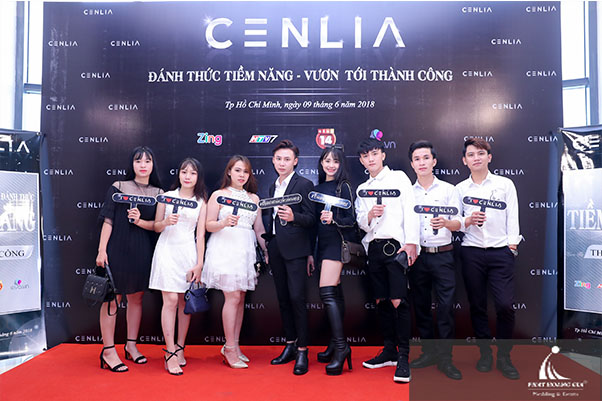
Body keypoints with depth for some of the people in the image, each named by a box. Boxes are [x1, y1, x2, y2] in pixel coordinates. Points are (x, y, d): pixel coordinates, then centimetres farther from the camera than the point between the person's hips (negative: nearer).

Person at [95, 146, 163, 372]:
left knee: (137, 297, 11)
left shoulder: (158, 193, 7)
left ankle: (131, 346, 25)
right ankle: (108, 351, 10)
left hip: (143, 251, 4)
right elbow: (108, 221, -3)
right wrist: (102, 250, -8)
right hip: (118, 249, -3)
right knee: (113, 298, -1)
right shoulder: (118, 188, 0)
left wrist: (140, 221, -16)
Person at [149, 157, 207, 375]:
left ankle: (180, 347, 19)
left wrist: (199, 264, -2)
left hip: (189, 252, 2)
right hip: (167, 251, -1)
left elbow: (200, 235, 4)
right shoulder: (167, 196, 5)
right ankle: (170, 353, -2)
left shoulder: (201, 203, 7)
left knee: (185, 301, 5)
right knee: (171, 300, -8)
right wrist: (166, 222, -13)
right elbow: (155, 226, 9)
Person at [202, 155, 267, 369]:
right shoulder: (218, 195, 3)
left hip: (246, 249, 4)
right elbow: (209, 225, 0)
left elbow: (259, 229, 14)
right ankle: (230, 349, 3)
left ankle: (234, 345, 17)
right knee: (233, 297, -8)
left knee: (240, 298, 6)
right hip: (225, 248, -4)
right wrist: (225, 223, -19)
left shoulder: (254, 198, 14)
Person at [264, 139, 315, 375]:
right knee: (283, 298, 11)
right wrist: (268, 248, 18)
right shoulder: (273, 187, 17)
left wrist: (293, 217, -28)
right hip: (276, 248, 7)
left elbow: (311, 218, -9)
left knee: (296, 297, -9)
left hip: (295, 249, -7)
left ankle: (302, 351, 2)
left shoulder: (304, 185, -4)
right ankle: (290, 345, 23)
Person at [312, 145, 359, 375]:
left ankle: (341, 347, -10)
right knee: (335, 295, 11)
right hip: (322, 243, 7)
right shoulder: (317, 188, 14)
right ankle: (335, 345, 18)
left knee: (327, 293, -15)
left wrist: (333, 219, -25)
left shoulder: (343, 186, -3)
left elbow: (351, 219, -7)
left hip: (337, 242, -6)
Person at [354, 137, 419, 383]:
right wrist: (370, 215, -11)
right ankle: (389, 351, 21)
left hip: (396, 244, -5)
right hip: (374, 247, 5)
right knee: (381, 301, 8)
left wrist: (411, 242, -13)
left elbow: (410, 211, -3)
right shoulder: (362, 189, 18)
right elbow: (361, 223, 12)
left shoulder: (399, 177, 6)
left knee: (399, 301, -10)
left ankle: (404, 357, -1)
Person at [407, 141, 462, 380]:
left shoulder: (448, 189, 5)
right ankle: (428, 352, 22)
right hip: (416, 256, 2)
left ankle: (445, 358, 7)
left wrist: (446, 222, -21)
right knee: (421, 306, 8)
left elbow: (457, 224, 1)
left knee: (446, 306, -4)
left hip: (442, 255, -2)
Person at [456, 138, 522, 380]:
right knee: (477, 306, 6)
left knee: (505, 305, -8)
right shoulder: (460, 189, 9)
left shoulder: (505, 184, 8)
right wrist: (467, 221, -11)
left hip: (500, 251, -1)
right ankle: (485, 353, 22)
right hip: (471, 252, 1)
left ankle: (504, 357, 12)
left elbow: (512, 217, 7)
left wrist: (512, 243, -2)